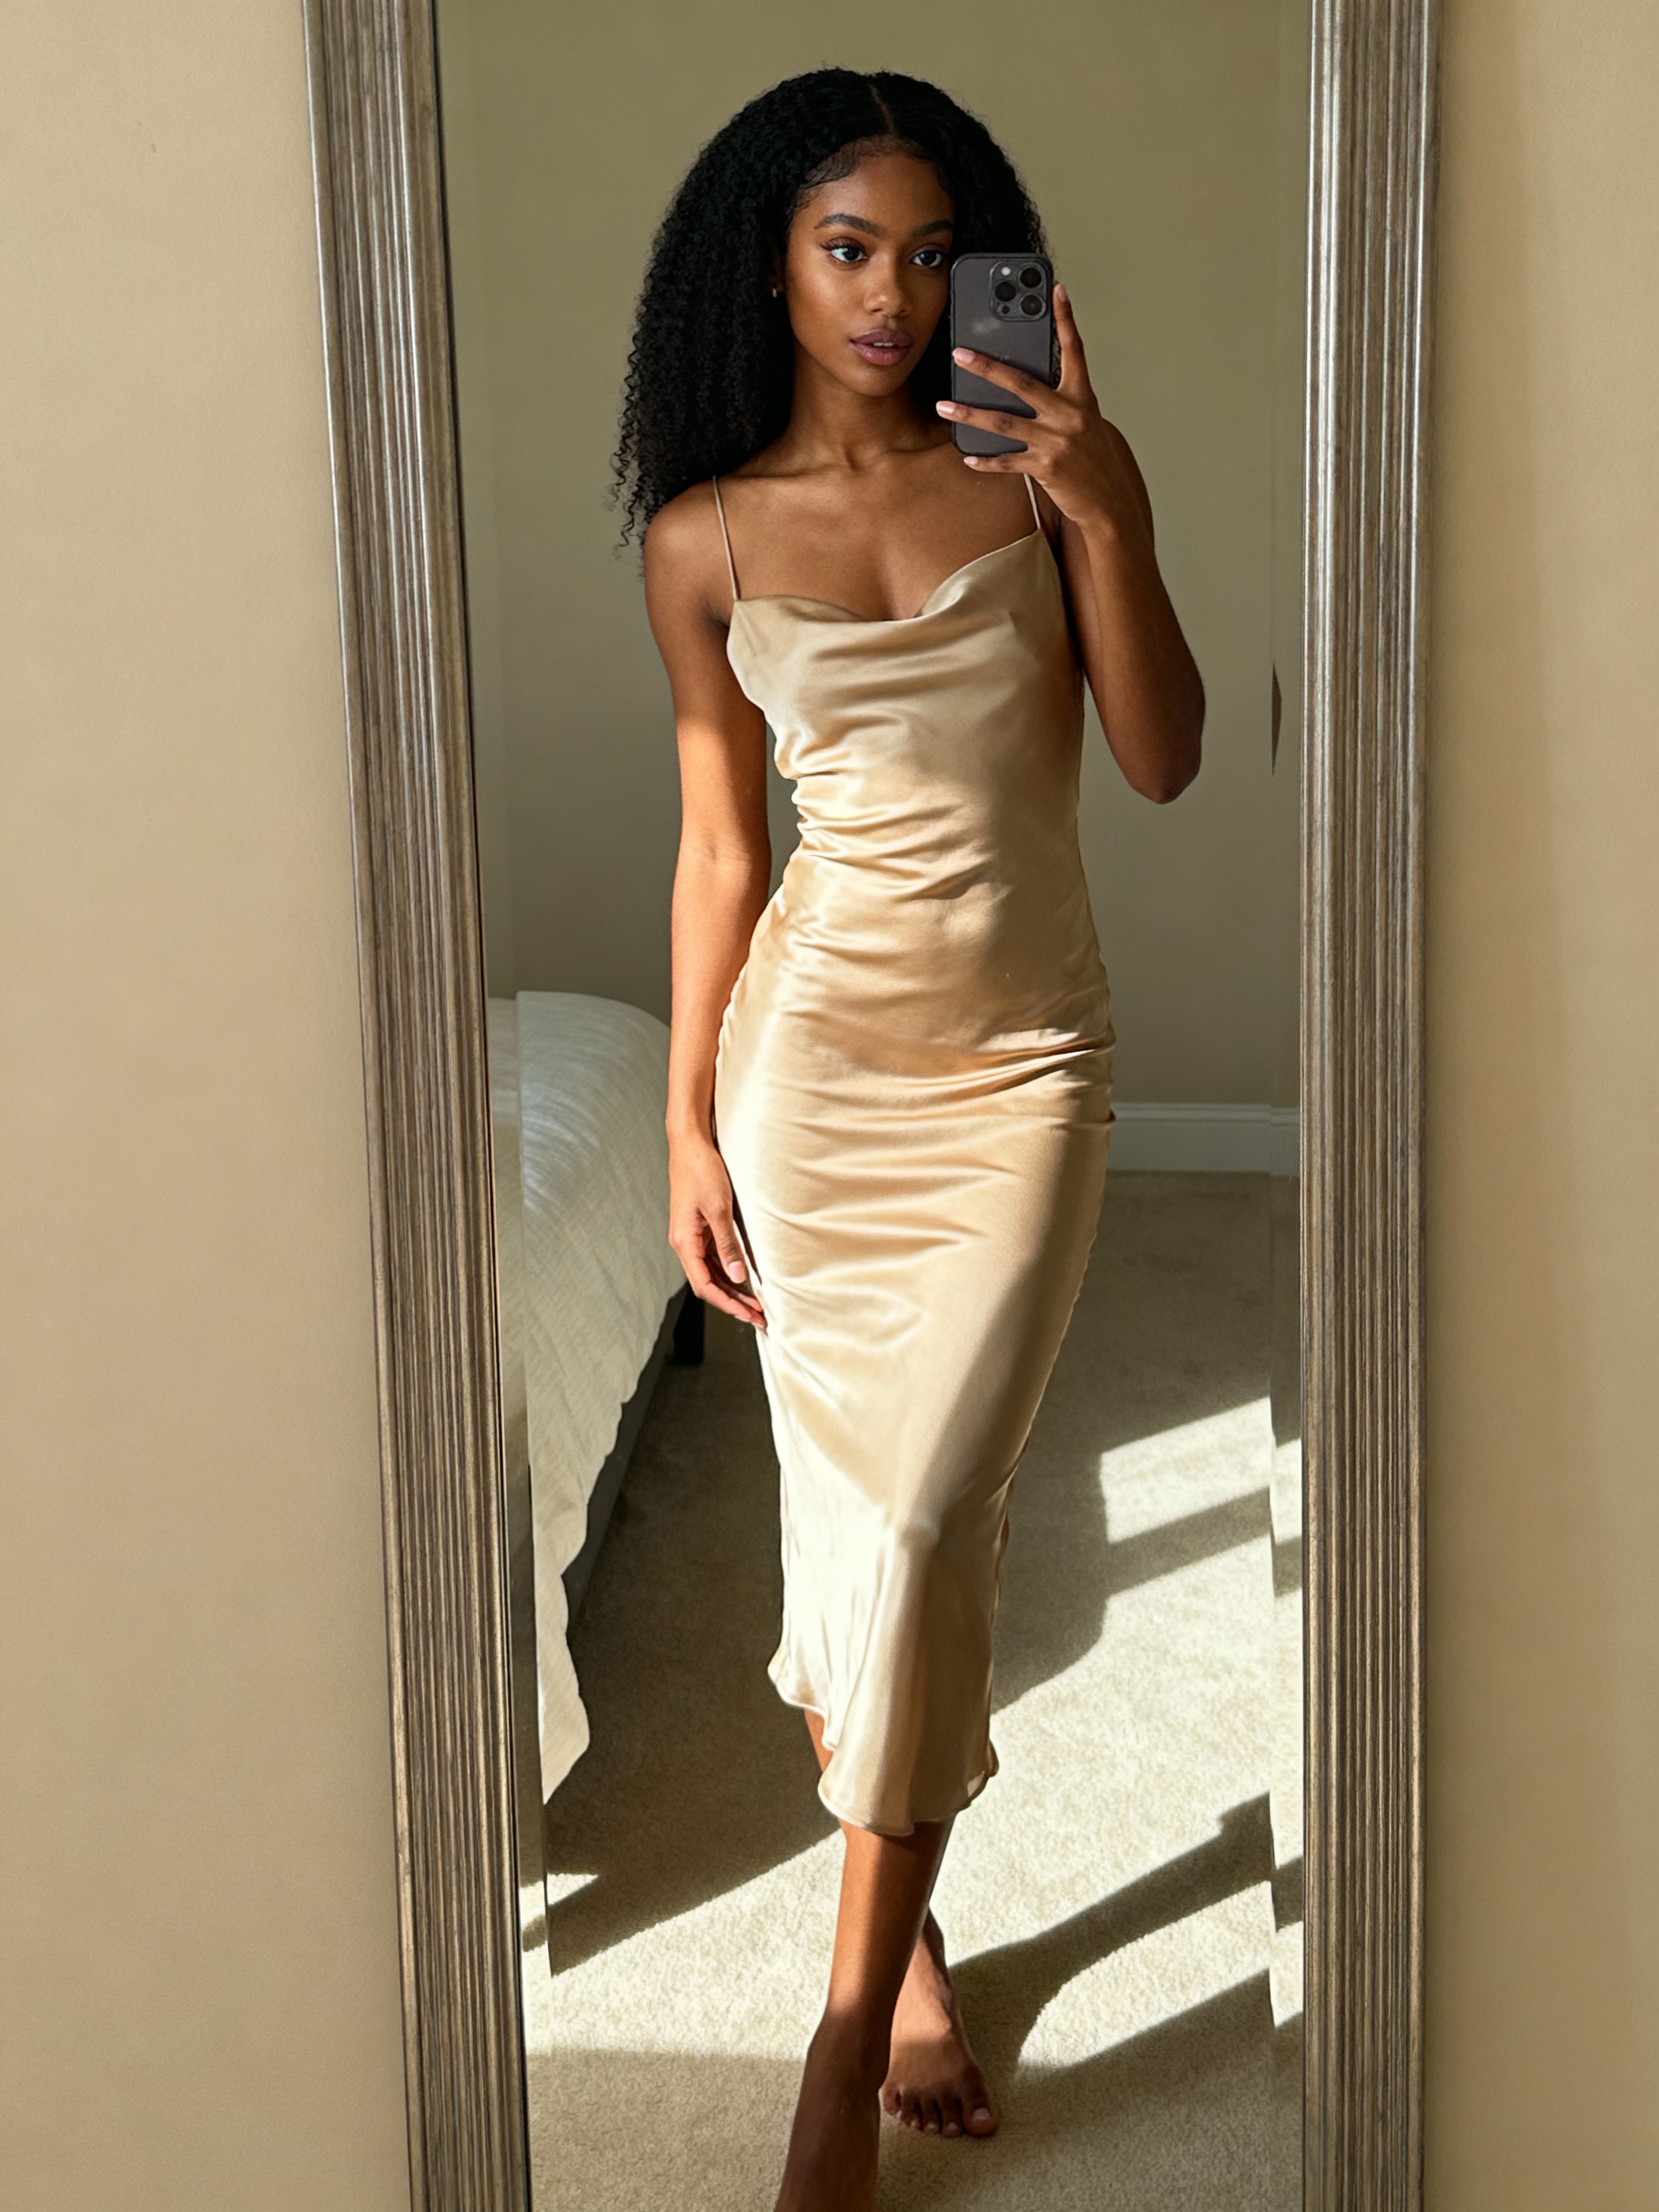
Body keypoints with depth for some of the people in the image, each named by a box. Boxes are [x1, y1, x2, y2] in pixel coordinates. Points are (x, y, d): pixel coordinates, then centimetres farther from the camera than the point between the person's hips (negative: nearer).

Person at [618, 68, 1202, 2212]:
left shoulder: (1034, 472, 1)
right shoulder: (705, 538, 2)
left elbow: (1164, 759, -5)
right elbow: (718, 844, 5)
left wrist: (1111, 517, -18)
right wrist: (689, 1120, 2)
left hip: (1023, 1055, -1)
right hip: (815, 1046, 1)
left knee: (925, 1520, -7)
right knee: (845, 1509, 5)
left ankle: (848, 2037, 5)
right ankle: (907, 1928, 26)